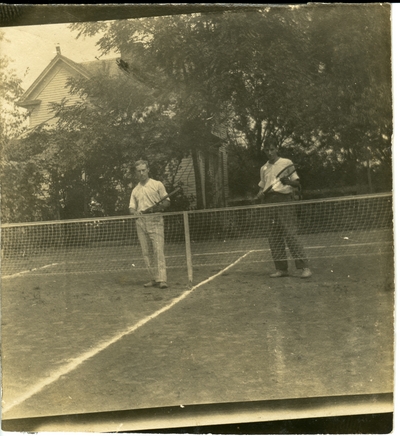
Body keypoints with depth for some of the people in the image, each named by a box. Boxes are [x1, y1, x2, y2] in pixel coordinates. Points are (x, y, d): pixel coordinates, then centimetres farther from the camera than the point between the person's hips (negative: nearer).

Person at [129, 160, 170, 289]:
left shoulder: (157, 184, 7)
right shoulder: (135, 190, 18)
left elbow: (167, 202, 4)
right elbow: (131, 208, 13)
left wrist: (159, 207, -17)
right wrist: (135, 211, -11)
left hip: (155, 221, -5)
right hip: (140, 222, 5)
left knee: (158, 250, -14)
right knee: (146, 252, 2)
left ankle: (161, 279, -18)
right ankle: (154, 278, 8)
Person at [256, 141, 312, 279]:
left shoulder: (286, 163, 3)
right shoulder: (263, 168, 18)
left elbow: (297, 183, 1)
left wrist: (288, 181, -20)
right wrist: (260, 194, 2)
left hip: (284, 199, -6)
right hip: (270, 203, 6)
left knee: (290, 234, -13)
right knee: (273, 237, 3)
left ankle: (304, 267, -10)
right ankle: (281, 269, 10)